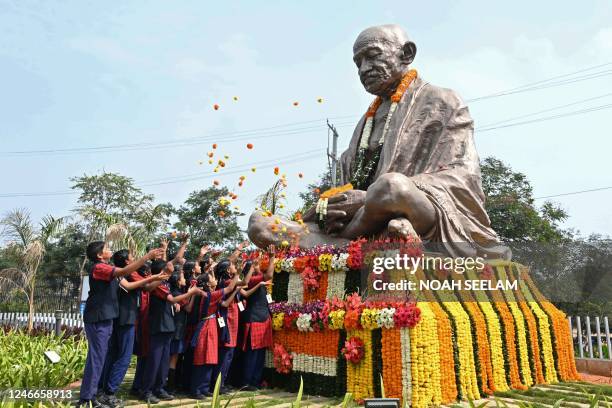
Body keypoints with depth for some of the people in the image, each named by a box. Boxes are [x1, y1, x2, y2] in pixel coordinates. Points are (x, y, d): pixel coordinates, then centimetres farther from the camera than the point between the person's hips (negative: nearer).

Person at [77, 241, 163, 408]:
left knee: (98, 357, 13)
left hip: (104, 318, 10)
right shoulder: (98, 267, -14)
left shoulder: (105, 268, 17)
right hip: (98, 319, -10)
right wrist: (148, 256, -26)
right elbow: (125, 271, -27)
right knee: (96, 358, -7)